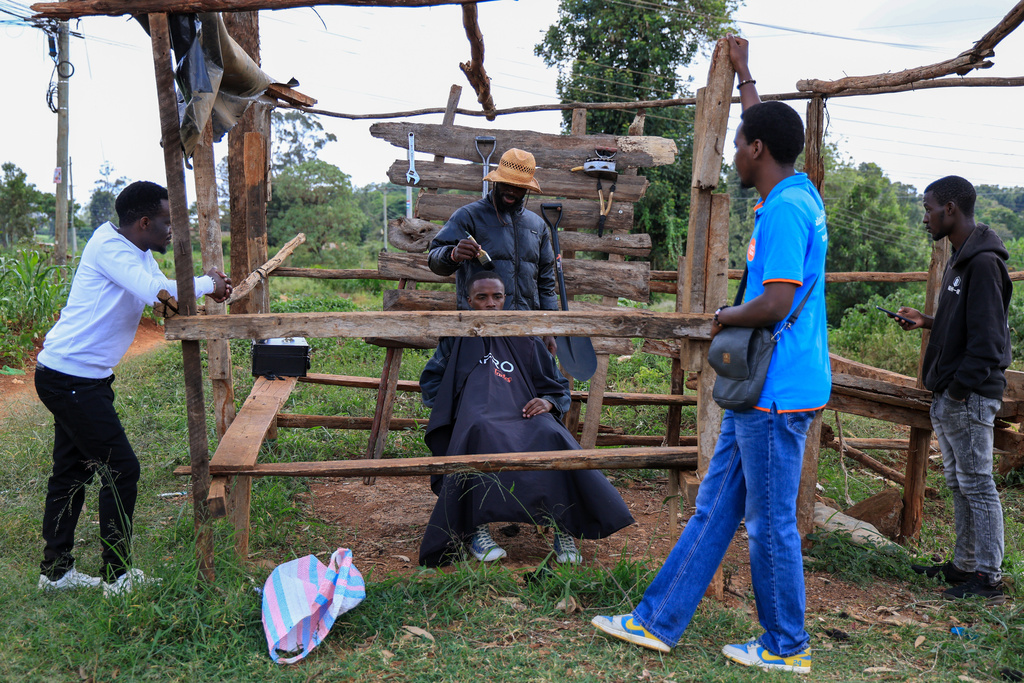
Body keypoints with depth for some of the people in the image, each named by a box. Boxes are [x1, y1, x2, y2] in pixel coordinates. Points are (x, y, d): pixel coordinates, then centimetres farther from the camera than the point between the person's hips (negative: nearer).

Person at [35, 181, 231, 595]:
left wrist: (209, 288, -1)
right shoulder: (108, 246, -19)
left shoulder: (139, 253, 11)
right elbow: (157, 292, -33)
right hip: (70, 378, -10)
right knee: (120, 469, -4)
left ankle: (56, 571, 28)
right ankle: (117, 576, 7)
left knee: (71, 472, 16)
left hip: (79, 378, 10)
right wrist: (208, 283, -19)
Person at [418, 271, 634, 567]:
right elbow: (430, 381, 26)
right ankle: (477, 529, -34)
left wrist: (548, 402, -1)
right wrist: (454, 403, 6)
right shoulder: (458, 339, 24)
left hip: (524, 415, 1)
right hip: (480, 417, -1)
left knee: (552, 437, -35)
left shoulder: (525, 341, 25)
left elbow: (559, 386, 23)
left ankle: (563, 530, -27)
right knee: (478, 433, -40)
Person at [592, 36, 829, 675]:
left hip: (777, 394, -10)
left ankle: (787, 646, 21)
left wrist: (724, 317, -7)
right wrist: (743, 74, 40)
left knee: (771, 522, 4)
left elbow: (775, 304, -26)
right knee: (714, 508, 12)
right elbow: (766, 127, 31)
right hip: (758, 388, 10)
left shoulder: (785, 208, -17)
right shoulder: (797, 194, 12)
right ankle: (657, 621, 21)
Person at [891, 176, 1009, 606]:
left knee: (977, 486, -1)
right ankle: (964, 565, 27)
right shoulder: (959, 259, 14)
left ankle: (988, 578, 9)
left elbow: (986, 336, -20)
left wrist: (960, 390, -20)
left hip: (969, 397, -10)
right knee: (959, 485, 16)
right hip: (948, 397, 10)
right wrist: (926, 322, 12)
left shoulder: (983, 263, -17)